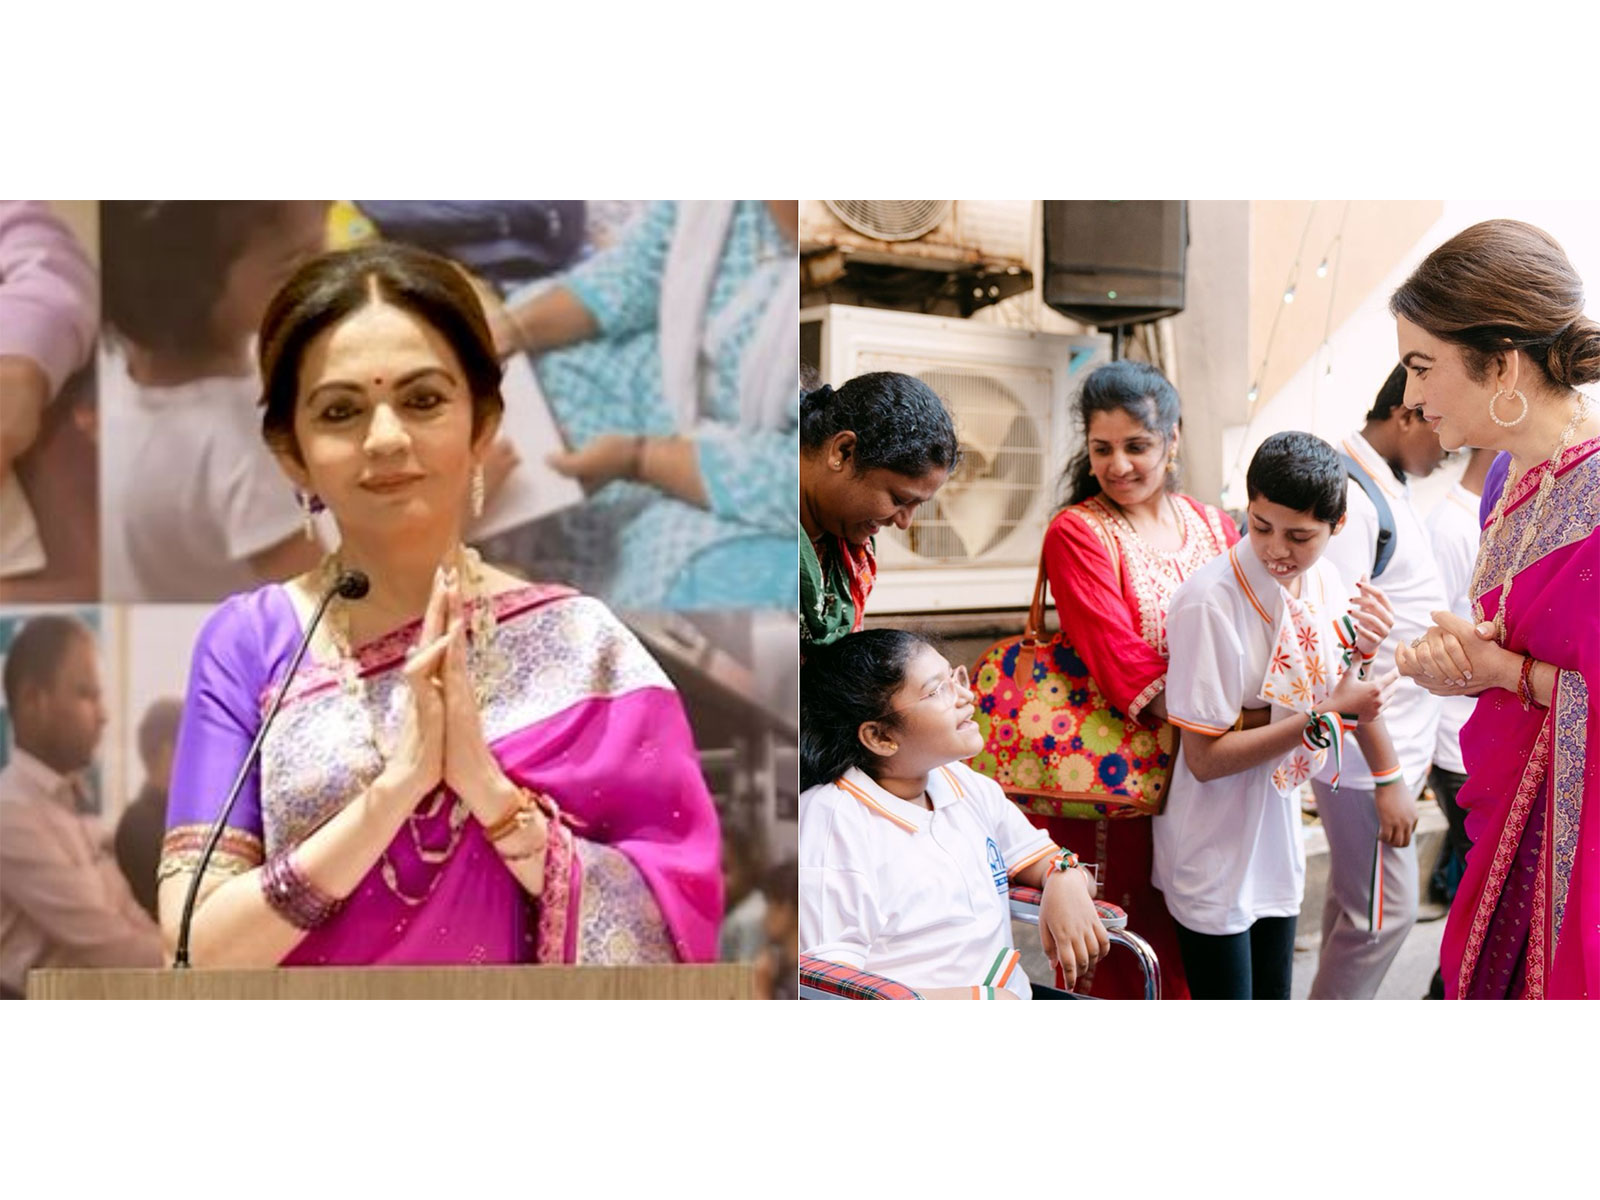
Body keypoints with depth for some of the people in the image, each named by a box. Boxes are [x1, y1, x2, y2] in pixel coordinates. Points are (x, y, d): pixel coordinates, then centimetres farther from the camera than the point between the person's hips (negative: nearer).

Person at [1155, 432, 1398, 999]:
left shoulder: (1325, 580, -3)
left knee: (1273, 995, 18)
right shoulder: (1210, 601, -24)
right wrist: (1325, 714, -26)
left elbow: (1350, 694, 8)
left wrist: (1360, 651, -13)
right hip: (1215, 853, -7)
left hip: (1278, 839, 7)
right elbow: (1206, 758, -23)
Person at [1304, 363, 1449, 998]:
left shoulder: (1390, 487, 11)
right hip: (1367, 754, -10)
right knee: (1384, 912, -1)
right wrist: (1386, 776, -20)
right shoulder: (1347, 497, -20)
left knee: (1354, 900, 18)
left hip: (1397, 744, 10)